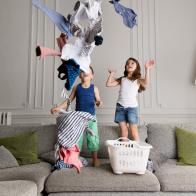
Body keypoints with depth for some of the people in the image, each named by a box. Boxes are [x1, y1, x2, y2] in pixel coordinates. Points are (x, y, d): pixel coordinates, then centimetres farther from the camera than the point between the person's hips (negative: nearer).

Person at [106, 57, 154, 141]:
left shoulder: (138, 80, 3)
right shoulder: (122, 79, 12)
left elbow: (146, 82, -19)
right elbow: (108, 84, 9)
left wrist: (147, 69, -25)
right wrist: (111, 74, 9)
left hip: (132, 107, -3)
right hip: (120, 106, 3)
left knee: (133, 130, -3)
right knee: (123, 131, 6)